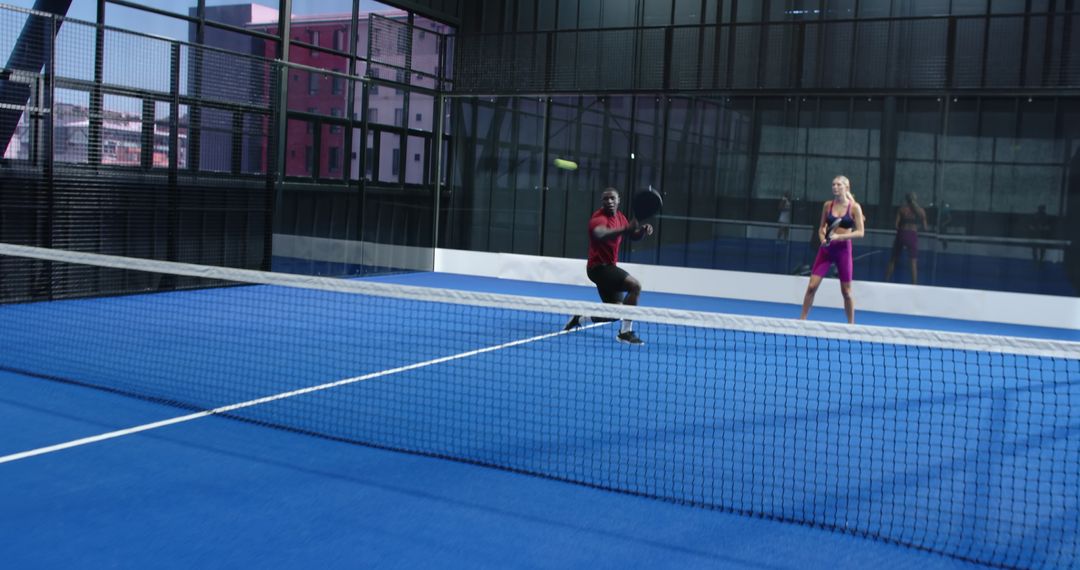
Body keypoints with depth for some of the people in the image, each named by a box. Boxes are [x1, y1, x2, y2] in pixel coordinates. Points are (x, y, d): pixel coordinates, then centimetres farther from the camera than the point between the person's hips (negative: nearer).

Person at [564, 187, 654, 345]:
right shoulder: (599, 218, -19)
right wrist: (624, 230, -57)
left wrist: (643, 230, -7)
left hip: (608, 267, 9)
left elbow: (634, 236, 17)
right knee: (635, 285, -25)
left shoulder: (619, 217, 8)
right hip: (599, 266, -9)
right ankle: (625, 332, -20)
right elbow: (599, 234, -42)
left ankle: (579, 318, 25)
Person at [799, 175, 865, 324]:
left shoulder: (854, 207, -5)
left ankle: (851, 324, 21)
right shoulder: (828, 205, 4)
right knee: (812, 286, -5)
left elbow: (860, 232, -7)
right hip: (826, 249, 2)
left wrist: (839, 236, -19)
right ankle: (802, 319, 5)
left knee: (846, 291, 6)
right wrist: (822, 239, -8)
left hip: (843, 249, -2)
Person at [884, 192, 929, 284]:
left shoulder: (902, 209, 2)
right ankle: (914, 284, -1)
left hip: (901, 234, 1)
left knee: (893, 259, 13)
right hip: (913, 235, -1)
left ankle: (886, 281, 17)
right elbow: (925, 228, 3)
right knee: (914, 262, 2)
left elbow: (896, 224, -4)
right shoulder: (921, 211, 3)